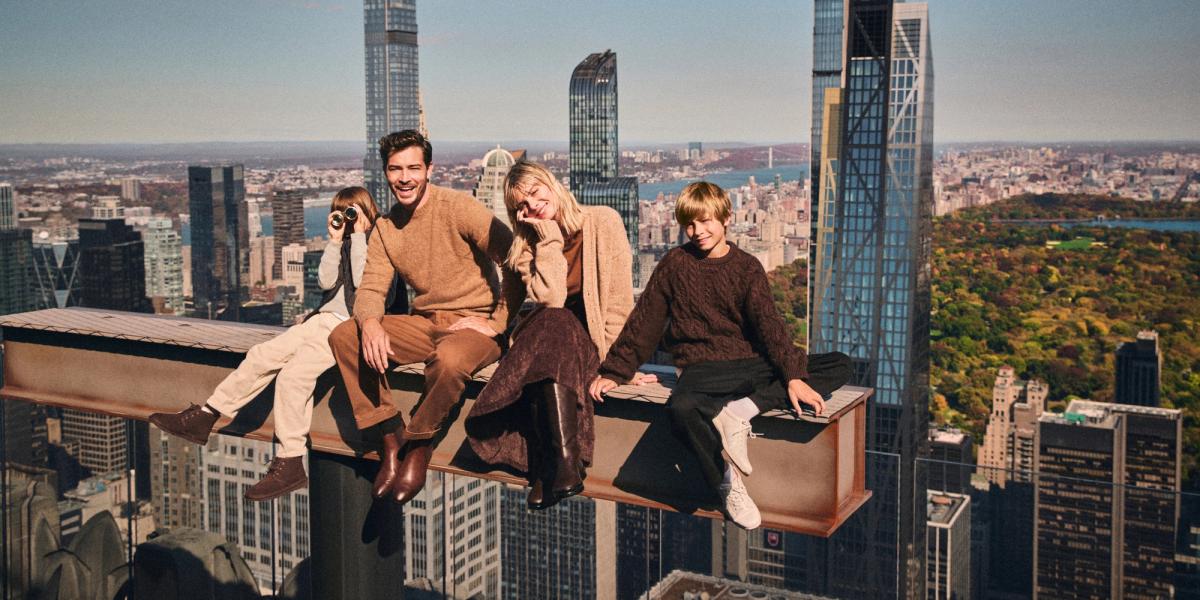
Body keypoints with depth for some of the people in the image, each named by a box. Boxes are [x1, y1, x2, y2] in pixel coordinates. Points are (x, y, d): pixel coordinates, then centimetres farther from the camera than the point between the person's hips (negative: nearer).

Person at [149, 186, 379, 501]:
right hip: (325, 320, 8)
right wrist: (336, 240, -3)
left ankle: (289, 464, -18)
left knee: (292, 376, -23)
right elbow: (326, 281, 5)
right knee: (261, 356, -3)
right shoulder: (343, 246, 19)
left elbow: (362, 281, -17)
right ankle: (204, 416, 3)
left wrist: (358, 236, -11)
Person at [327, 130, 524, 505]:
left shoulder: (458, 209, -12)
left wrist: (497, 323, -18)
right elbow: (371, 289, 3)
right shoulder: (385, 228, 8)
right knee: (343, 337, -12)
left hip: (474, 325, -6)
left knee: (449, 359, -40)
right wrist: (370, 323, -21)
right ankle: (391, 436, -10)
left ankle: (419, 446, -12)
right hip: (425, 323, 6)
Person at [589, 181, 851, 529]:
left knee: (839, 365, -15)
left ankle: (740, 410, -30)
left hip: (752, 363, 3)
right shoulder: (675, 264, 6)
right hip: (704, 367, -3)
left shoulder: (747, 267, 7)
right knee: (682, 409, -40)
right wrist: (614, 371, 6)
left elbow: (768, 323, -4)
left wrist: (793, 376, -18)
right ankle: (729, 484, -22)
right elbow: (644, 322, 9)